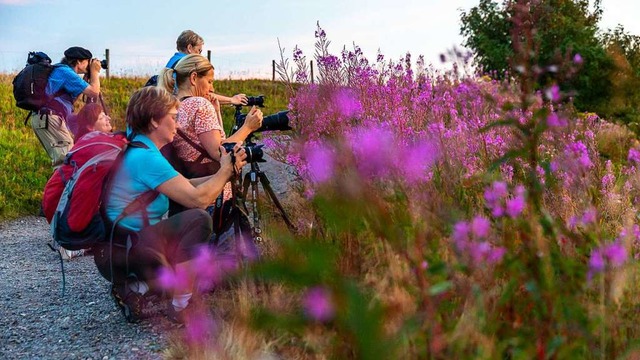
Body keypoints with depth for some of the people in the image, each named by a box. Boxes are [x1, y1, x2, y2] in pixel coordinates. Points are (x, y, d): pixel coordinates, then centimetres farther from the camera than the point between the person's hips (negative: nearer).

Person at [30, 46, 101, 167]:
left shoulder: (61, 70, 21)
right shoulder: (66, 72, -9)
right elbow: (94, 92, -12)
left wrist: (91, 74, 20)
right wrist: (95, 72, 3)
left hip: (42, 118, 10)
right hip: (48, 118, -10)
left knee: (60, 157, 14)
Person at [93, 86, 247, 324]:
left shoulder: (133, 149, 12)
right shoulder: (145, 157, -20)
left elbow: (184, 187, 13)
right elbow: (197, 198, -23)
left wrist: (224, 172, 4)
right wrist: (226, 170, -7)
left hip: (114, 250, 10)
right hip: (125, 251, -10)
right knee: (198, 219, -15)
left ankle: (135, 287, 7)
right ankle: (181, 305, -12)